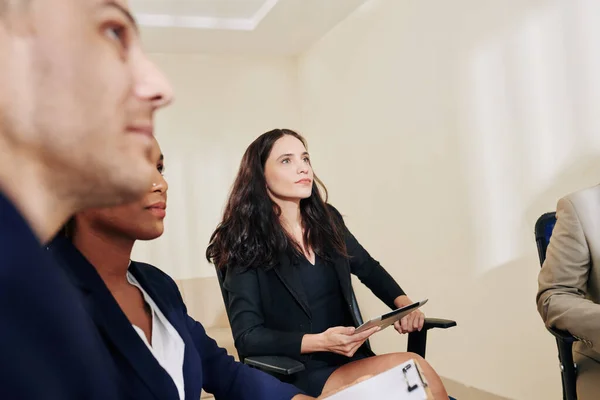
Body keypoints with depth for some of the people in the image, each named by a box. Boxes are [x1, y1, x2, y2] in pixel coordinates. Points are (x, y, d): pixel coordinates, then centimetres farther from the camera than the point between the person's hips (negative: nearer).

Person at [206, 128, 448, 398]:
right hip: (298, 375, -5)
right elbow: (247, 337, -13)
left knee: (415, 376, -24)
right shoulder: (246, 244, -9)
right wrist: (321, 342, -26)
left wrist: (402, 301, 1)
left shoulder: (327, 220, 6)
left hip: (352, 358, 6)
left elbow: (369, 268, 21)